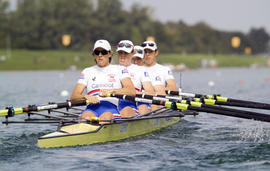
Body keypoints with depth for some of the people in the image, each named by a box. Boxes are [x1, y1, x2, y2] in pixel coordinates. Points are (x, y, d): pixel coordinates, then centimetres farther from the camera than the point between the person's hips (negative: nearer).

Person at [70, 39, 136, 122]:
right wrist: (86, 97, -12)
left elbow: (132, 91, -1)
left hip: (111, 107, -2)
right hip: (92, 107, 2)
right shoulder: (87, 71, 23)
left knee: (106, 117, -37)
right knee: (86, 117, -34)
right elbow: (73, 97, 11)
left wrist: (111, 91, -17)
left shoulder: (120, 70, 17)